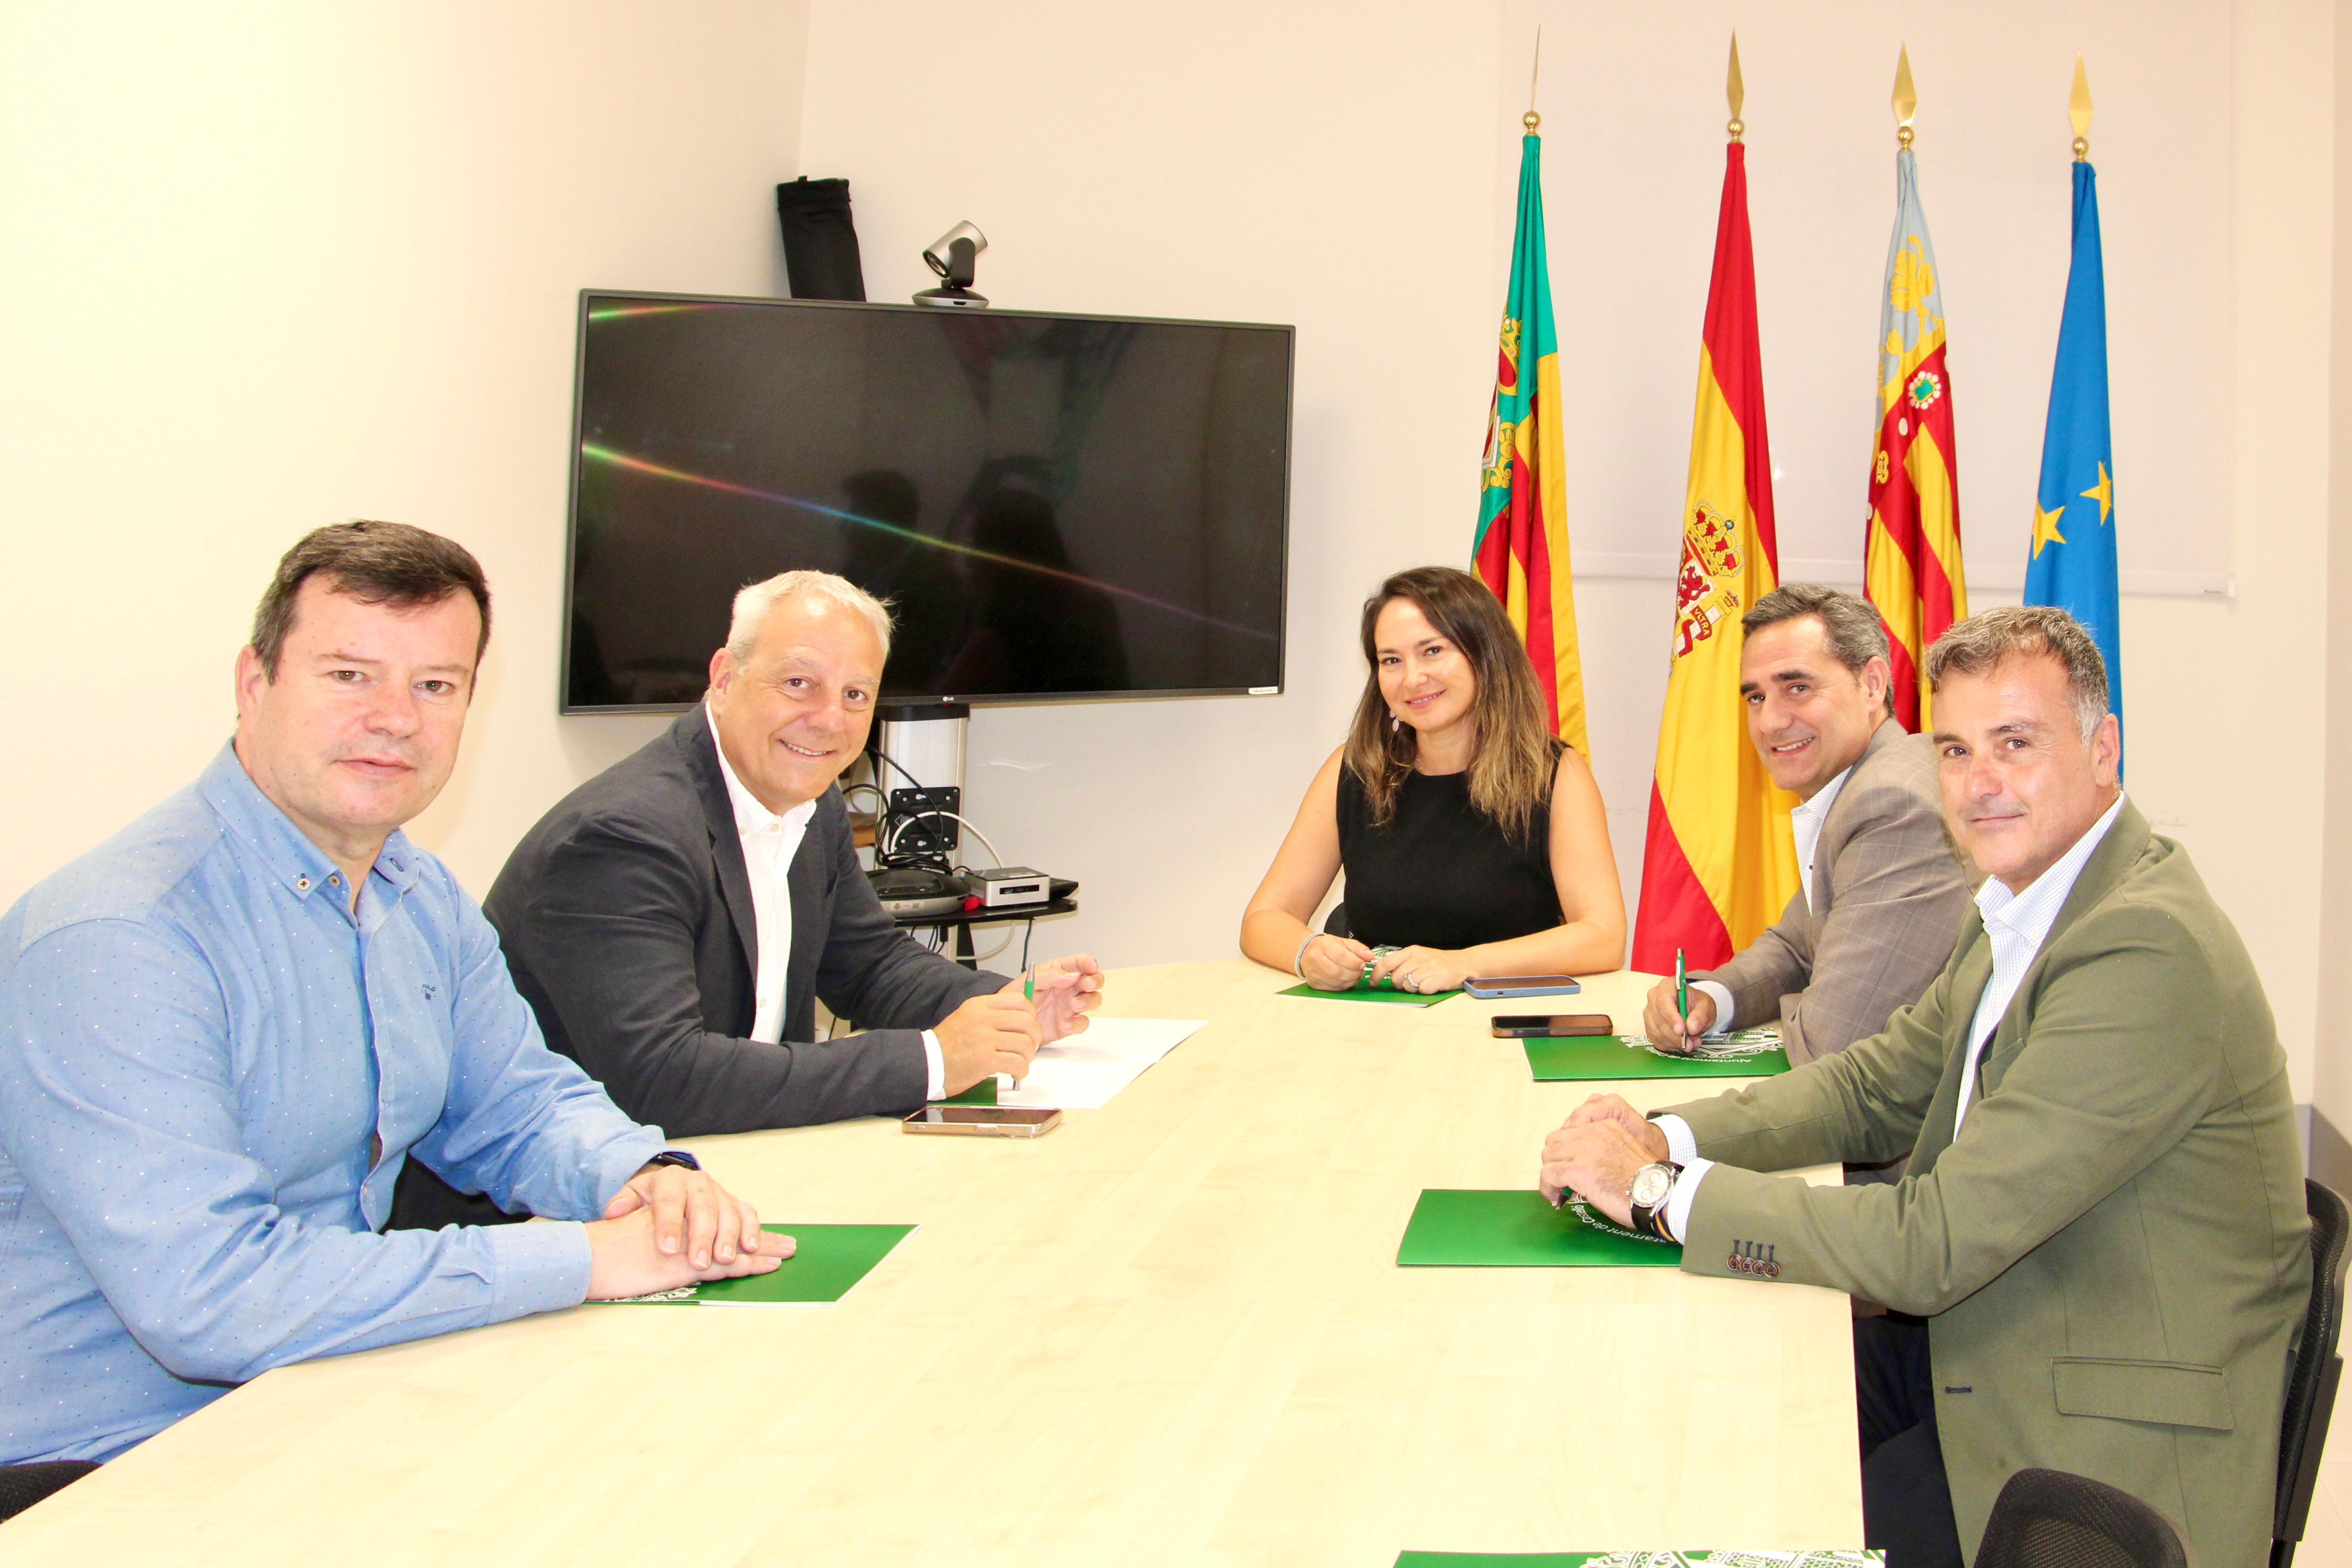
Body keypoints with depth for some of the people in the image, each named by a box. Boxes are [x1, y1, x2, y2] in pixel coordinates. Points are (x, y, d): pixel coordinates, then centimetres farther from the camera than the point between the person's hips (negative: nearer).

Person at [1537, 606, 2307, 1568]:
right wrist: (1667, 1138, -5)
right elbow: (1880, 1088, 13)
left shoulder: (2146, 948, -25)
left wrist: (1661, 1190, -21)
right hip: (1981, 1338, 8)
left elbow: (1933, 1244, -27)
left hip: (2106, 1452, -8)